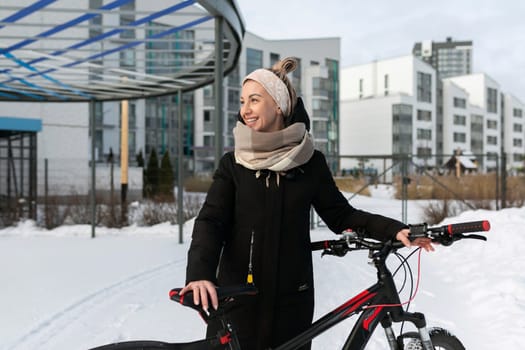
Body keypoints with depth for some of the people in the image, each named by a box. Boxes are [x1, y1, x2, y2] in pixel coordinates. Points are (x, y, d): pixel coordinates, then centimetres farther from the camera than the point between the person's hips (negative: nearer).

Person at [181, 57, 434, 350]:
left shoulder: (310, 162, 2)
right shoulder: (233, 164, 0)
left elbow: (341, 216, 7)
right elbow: (210, 222, -9)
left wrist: (394, 229, -7)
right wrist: (200, 274, -27)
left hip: (291, 300, 1)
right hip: (237, 299, 0)